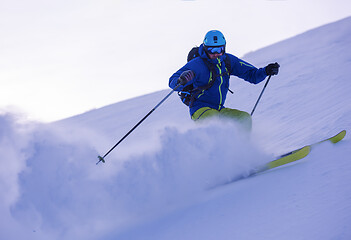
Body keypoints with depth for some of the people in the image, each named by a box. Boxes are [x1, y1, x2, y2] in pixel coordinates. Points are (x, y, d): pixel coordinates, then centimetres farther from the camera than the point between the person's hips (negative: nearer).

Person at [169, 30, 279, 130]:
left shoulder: (229, 61, 5)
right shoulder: (197, 64, -11)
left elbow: (252, 75, 10)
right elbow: (172, 82, -15)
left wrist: (266, 71, -9)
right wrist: (181, 81, -38)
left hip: (219, 110, 6)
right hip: (200, 110, -6)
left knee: (245, 118, -13)